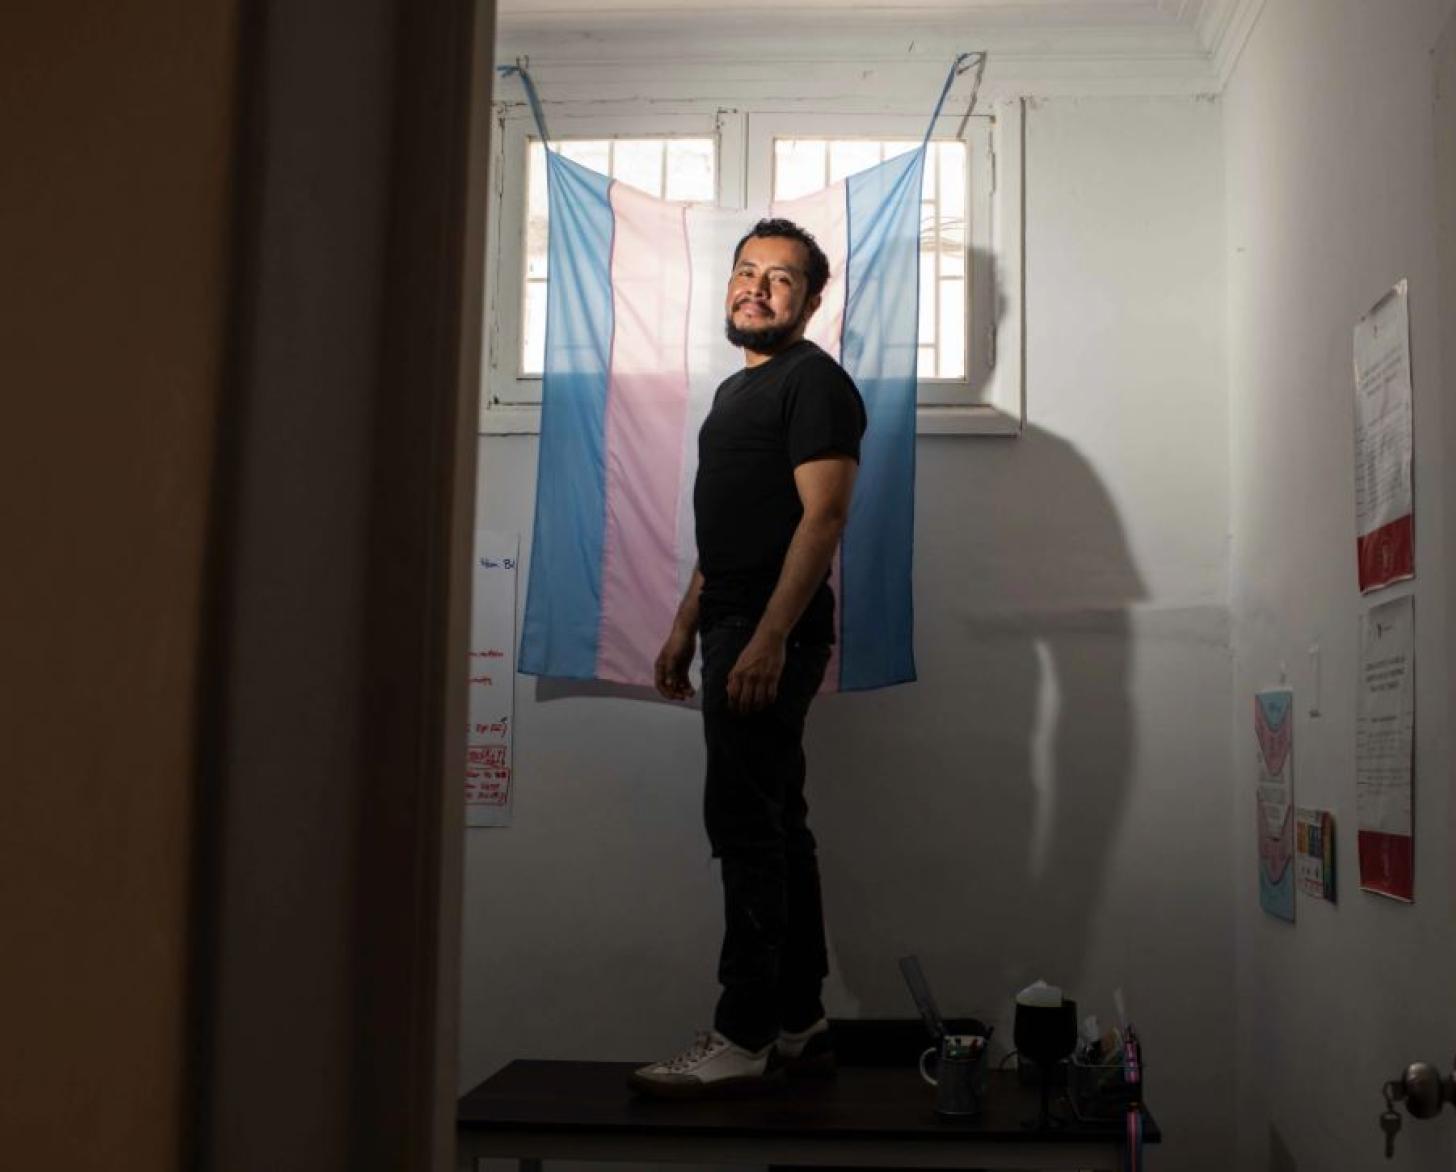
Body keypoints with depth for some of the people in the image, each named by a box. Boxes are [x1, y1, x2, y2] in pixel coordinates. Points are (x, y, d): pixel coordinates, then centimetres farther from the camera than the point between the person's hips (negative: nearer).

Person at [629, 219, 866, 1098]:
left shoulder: (815, 381, -7)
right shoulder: (739, 389, 22)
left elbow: (823, 515, -17)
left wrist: (769, 638, -24)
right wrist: (687, 626, 21)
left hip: (774, 634, -10)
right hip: (737, 630, 10)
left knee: (746, 825, -10)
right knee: (776, 826, 11)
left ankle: (744, 1038, -4)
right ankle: (800, 1024, 18)